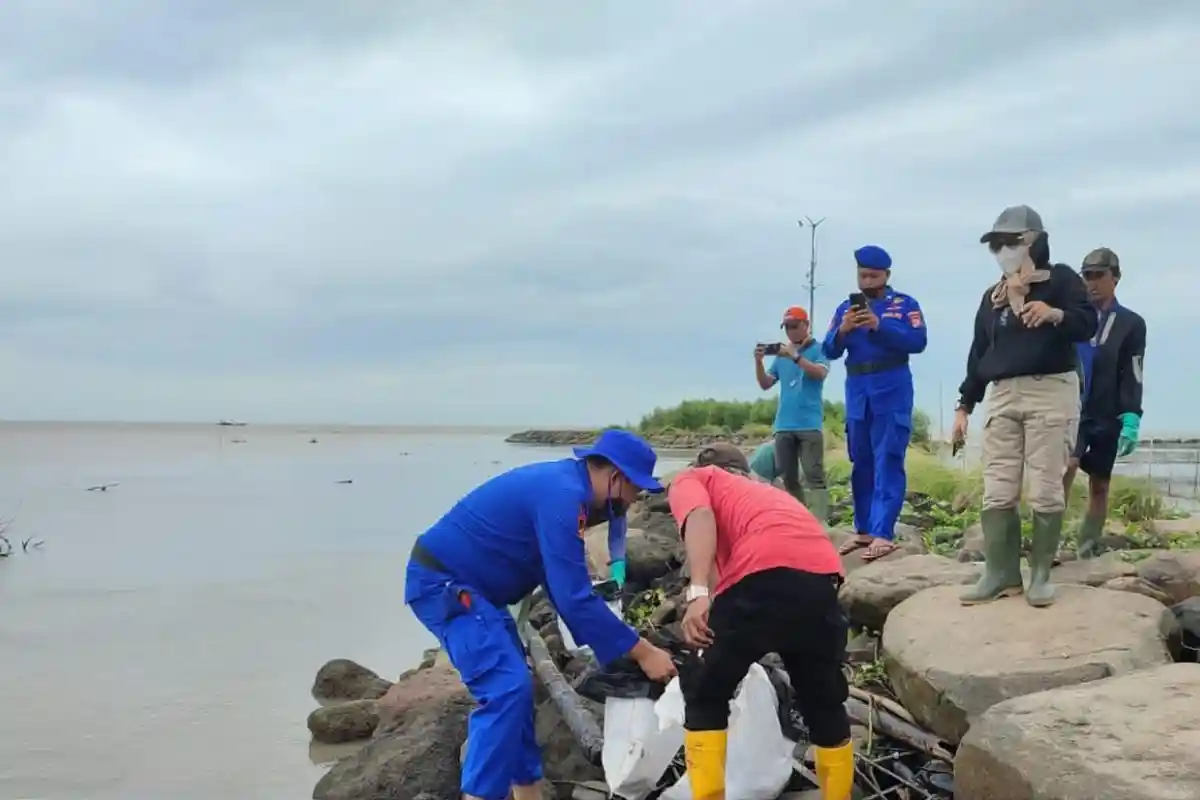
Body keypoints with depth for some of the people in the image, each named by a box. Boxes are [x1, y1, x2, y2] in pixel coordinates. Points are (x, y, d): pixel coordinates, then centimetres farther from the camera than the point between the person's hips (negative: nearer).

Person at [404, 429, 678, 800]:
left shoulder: (564, 485, 8)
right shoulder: (563, 496, -23)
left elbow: (564, 587, 14)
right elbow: (573, 598, -26)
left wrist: (617, 641, 10)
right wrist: (640, 651, -18)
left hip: (461, 583, 11)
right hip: (443, 582, -11)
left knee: (513, 688, 14)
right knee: (505, 689, -18)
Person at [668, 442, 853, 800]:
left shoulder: (690, 479, 25)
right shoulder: (763, 490, 42)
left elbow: (700, 516, 0)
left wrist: (697, 593, -12)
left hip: (764, 574, -5)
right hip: (822, 575, 6)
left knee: (705, 695, 16)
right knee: (824, 701, 26)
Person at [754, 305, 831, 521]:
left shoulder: (818, 349, 3)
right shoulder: (781, 353, 17)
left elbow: (821, 373, -14)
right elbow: (765, 384, 13)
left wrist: (795, 357, -23)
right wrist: (758, 362, -4)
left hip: (809, 424, -5)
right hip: (783, 425, 5)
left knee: (814, 476, -12)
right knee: (788, 478, 7)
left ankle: (820, 523, -16)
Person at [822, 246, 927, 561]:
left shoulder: (905, 304, 4)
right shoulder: (846, 307, 12)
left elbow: (918, 342, -10)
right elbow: (830, 351, 5)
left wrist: (879, 326, -21)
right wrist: (843, 330, -16)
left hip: (892, 391, -4)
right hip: (857, 392, 4)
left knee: (888, 462, -8)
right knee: (861, 463, 8)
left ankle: (883, 533, -12)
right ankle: (863, 529, 16)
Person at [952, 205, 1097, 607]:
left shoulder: (1060, 279, 2)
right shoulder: (992, 296, 18)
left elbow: (1087, 325, -11)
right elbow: (978, 353, 18)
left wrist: (1055, 314, -32)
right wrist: (964, 406, 13)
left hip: (1051, 393, -5)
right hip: (1002, 397, 5)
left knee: (1046, 491, -5)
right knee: (997, 493, 0)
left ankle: (1041, 574, 5)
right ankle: (1001, 574, 5)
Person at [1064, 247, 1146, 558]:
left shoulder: (1131, 323, 3)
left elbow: (1133, 377, -1)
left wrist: (1131, 418, -12)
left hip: (1108, 416, 1)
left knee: (1099, 486, 7)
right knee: (1066, 467, -22)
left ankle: (1087, 553, 17)